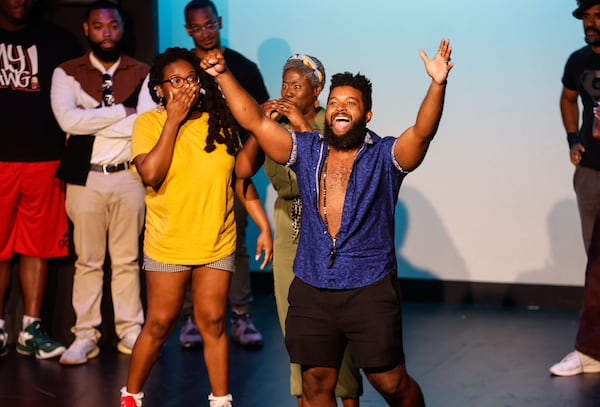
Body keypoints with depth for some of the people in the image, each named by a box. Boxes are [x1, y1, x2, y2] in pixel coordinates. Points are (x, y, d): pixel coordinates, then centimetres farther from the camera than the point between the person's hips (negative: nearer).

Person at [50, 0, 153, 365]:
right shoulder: (67, 73, 3)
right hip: (85, 177, -1)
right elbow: (67, 119, -15)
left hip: (128, 175, 1)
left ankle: (131, 332, 16)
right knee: (88, 260, 5)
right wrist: (121, 111, -12)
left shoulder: (142, 74, 5)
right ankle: (86, 336, 12)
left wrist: (90, 121, -11)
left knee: (127, 259, 8)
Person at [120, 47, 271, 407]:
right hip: (167, 244, -2)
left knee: (213, 323, 6)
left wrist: (265, 226, 3)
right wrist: (174, 119, -18)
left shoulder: (220, 123, 2)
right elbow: (151, 173, -22)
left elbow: (241, 179, 7)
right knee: (160, 324, 5)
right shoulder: (149, 123, -6)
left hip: (217, 244, 2)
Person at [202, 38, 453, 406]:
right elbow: (254, 121, 4)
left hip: (369, 291, -3)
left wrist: (437, 85, -34)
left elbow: (422, 132, -19)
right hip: (311, 292, 3)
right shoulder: (307, 150, 8)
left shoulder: (385, 156, -2)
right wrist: (224, 75, -4)